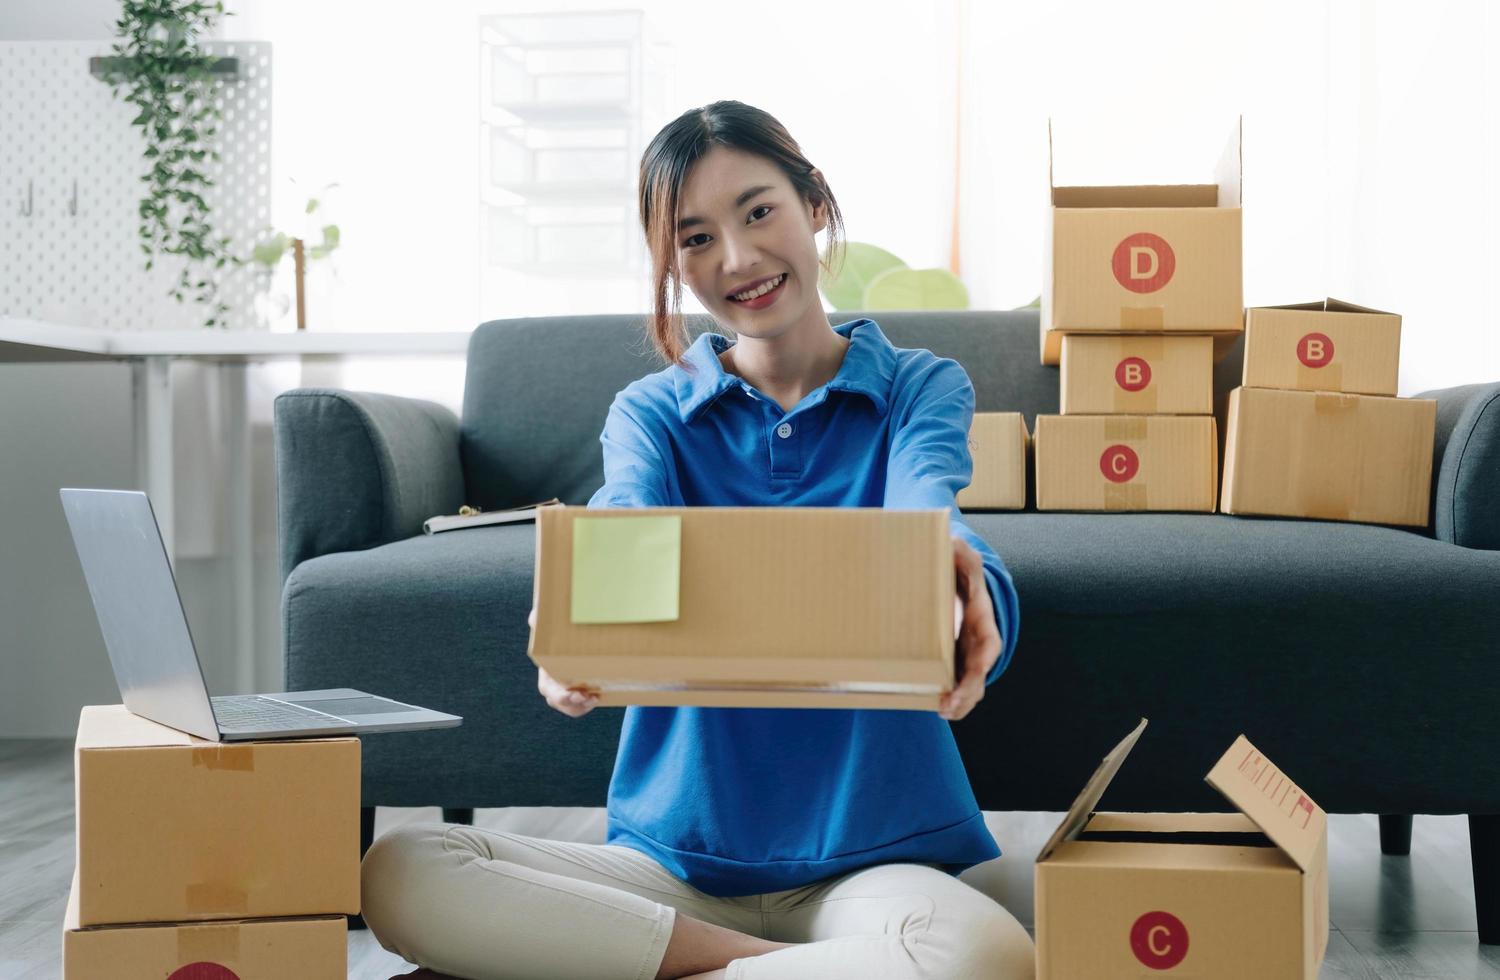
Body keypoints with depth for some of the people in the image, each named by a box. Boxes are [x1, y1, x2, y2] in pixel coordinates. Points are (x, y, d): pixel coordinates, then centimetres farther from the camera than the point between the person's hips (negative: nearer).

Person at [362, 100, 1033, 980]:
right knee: (400, 874, -24)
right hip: (677, 855, 2)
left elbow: (924, 509, -16)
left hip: (873, 854, -2)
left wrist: (962, 585, -43)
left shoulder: (921, 388, 7)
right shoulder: (651, 412, 10)